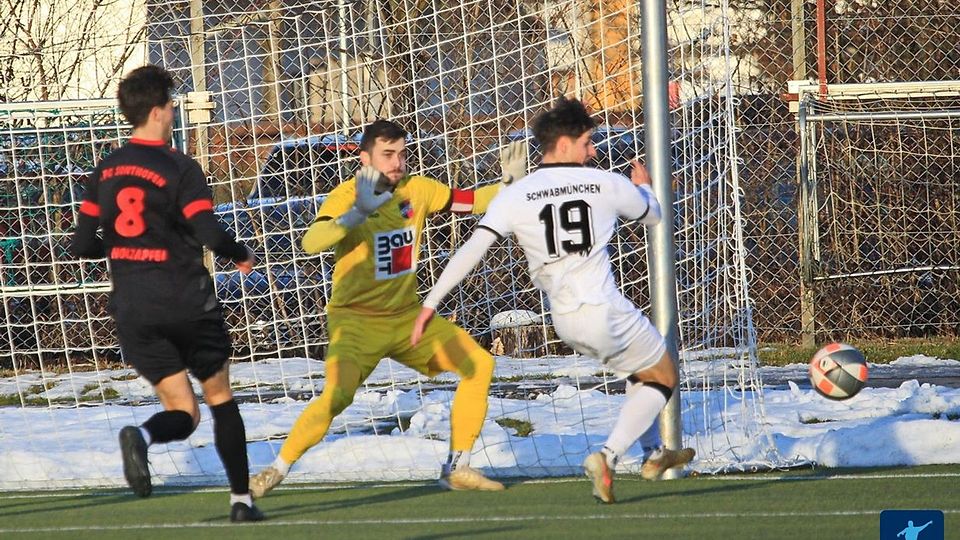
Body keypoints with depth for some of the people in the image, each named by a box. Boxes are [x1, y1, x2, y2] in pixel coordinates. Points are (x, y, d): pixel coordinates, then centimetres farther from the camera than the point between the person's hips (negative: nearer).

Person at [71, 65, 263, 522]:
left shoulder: (105, 171, 6)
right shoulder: (180, 169, -10)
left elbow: (83, 245, 8)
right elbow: (212, 235, -17)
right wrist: (242, 256, 3)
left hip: (133, 311, 4)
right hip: (188, 305, -4)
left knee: (182, 412, 6)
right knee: (221, 400, 15)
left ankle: (140, 437, -28)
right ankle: (241, 500, 14)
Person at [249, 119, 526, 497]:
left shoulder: (416, 190, 0)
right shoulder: (347, 196, -15)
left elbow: (471, 201, 10)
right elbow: (311, 243, -31)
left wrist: (509, 183, -8)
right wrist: (357, 213, -44)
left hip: (407, 316, 6)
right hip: (357, 320, -6)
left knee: (479, 364, -5)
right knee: (337, 396, -26)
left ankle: (457, 469, 5)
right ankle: (275, 472, -8)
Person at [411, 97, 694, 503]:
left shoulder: (515, 196, -1)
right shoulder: (606, 184, -2)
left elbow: (472, 250, -10)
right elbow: (653, 215, 19)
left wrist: (430, 304, -7)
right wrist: (643, 186, 43)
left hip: (565, 321, 5)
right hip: (606, 311, -5)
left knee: (639, 365, 31)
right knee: (661, 377, 15)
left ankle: (655, 454, 37)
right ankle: (608, 456, -4)